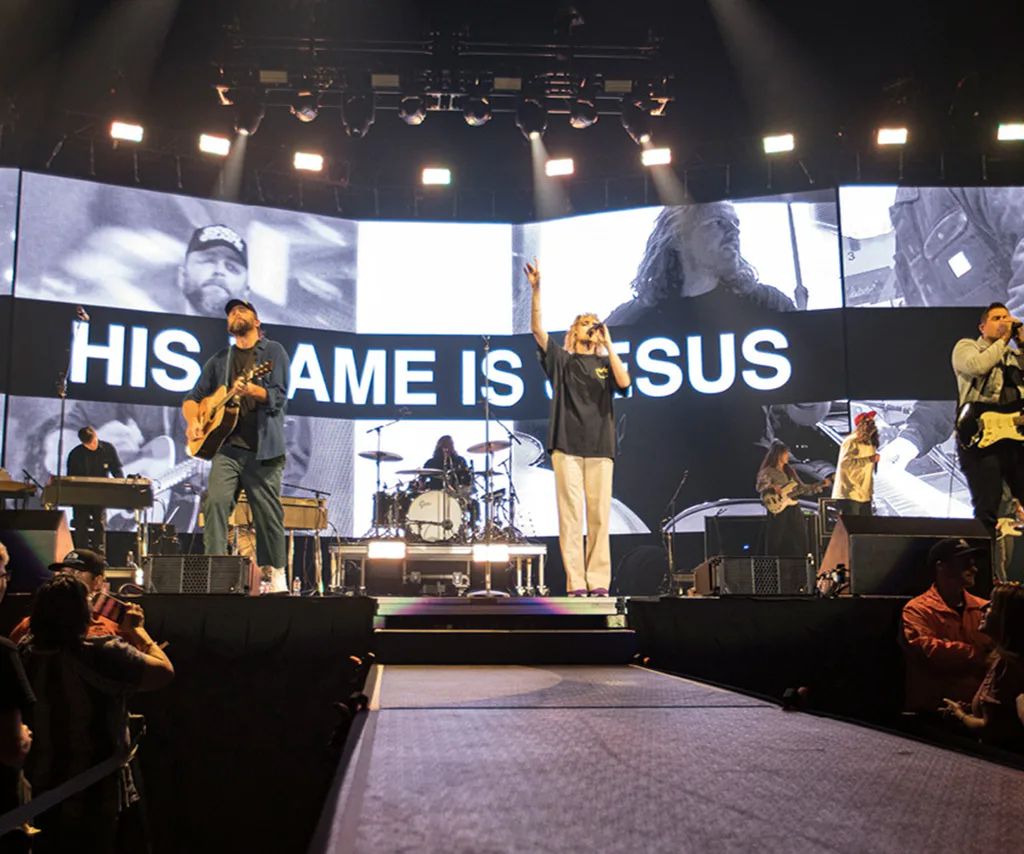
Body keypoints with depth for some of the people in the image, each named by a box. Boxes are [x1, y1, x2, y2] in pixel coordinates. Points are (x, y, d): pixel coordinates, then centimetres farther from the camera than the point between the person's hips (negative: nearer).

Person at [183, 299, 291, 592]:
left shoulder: (273, 351, 7)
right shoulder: (220, 359, 18)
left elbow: (279, 397, -6)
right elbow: (193, 398, 20)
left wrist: (251, 390, -25)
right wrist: (193, 421, -1)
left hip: (263, 450, -3)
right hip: (228, 447, 3)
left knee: (268, 513, 0)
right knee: (216, 501, -16)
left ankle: (276, 575, 17)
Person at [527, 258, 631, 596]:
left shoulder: (605, 363, 16)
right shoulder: (561, 360, 13)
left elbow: (624, 382, -4)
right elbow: (537, 328, 1)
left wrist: (608, 344, 2)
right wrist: (536, 290, -10)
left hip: (600, 447, 1)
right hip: (567, 445, -1)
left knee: (599, 516, -1)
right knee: (570, 515, -5)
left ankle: (598, 582, 2)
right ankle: (575, 583, -3)